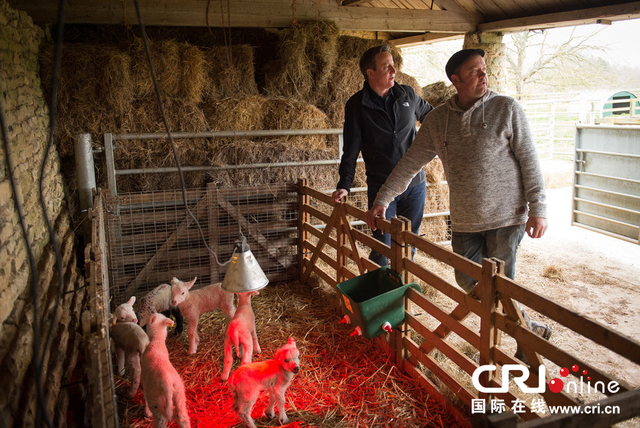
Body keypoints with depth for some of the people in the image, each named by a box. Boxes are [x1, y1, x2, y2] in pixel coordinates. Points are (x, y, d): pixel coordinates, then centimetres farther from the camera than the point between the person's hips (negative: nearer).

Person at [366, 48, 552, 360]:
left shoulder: (506, 108, -4)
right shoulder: (438, 118, 4)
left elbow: (529, 161, -4)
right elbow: (410, 162, 6)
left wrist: (538, 209, -9)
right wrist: (381, 201, 3)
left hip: (506, 216, -4)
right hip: (464, 220, 4)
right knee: (468, 281, 6)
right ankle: (529, 327, 26)